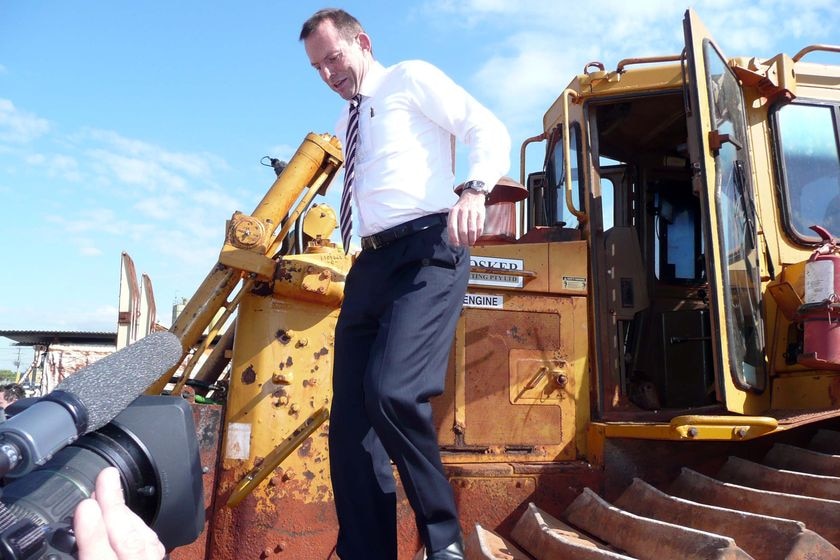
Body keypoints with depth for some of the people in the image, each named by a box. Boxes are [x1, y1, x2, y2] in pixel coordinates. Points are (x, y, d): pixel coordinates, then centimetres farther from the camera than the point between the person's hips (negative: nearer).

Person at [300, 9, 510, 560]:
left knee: (392, 391, -27)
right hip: (371, 264, 8)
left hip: (426, 250, -8)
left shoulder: (412, 78, 9)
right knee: (350, 420, 0)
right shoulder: (347, 126, 29)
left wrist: (473, 190, -21)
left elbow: (488, 129, -3)